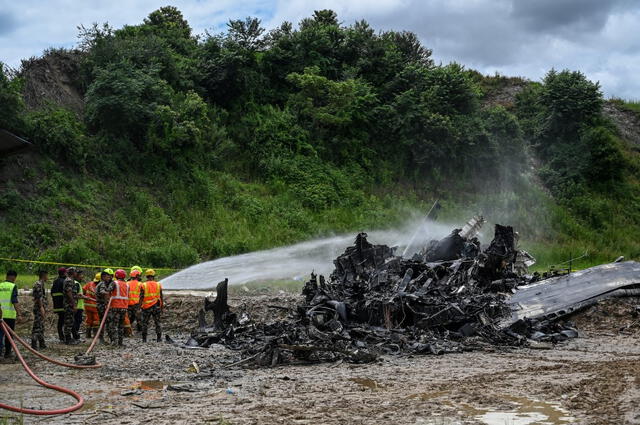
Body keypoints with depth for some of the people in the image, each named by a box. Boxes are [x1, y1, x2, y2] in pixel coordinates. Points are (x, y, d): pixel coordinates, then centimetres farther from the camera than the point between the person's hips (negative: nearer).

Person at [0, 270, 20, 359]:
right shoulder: (13, 286, -7)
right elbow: (14, 301, -16)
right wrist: (18, 313, -17)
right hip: (10, 314, -4)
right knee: (9, 334, 6)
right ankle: (7, 353, 11)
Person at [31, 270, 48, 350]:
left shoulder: (42, 284, 18)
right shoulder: (39, 284, -13)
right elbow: (39, 297, -21)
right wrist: (41, 307, -24)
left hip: (40, 308, 11)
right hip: (38, 308, -11)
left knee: (41, 326, 15)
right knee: (37, 326, -9)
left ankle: (42, 343, 21)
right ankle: (34, 344, -9)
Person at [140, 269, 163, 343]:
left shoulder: (143, 285, -5)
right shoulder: (158, 285, 1)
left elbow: (141, 297, -7)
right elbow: (161, 297, 4)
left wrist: (140, 306, -1)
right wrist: (162, 306, 12)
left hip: (146, 307, -1)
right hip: (156, 306, 2)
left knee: (145, 323, 8)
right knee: (157, 322, 8)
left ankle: (144, 339, 8)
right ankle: (159, 338, 5)